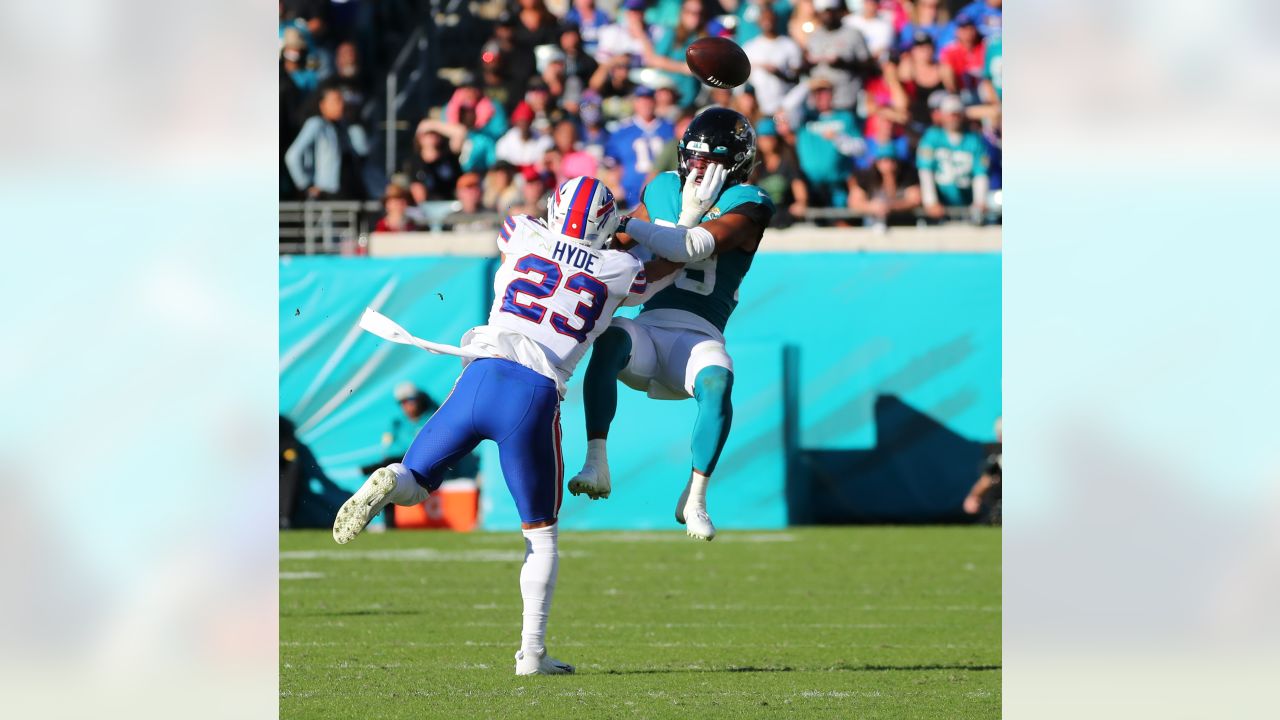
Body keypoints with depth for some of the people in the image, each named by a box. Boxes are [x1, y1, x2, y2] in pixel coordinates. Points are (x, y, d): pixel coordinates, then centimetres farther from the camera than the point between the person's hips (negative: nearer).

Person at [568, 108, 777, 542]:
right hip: (649, 326, 3)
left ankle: (694, 499, -20)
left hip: (699, 334, -3)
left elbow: (698, 247, -19)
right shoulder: (663, 189, 16)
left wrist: (627, 224, -21)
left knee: (717, 383, -36)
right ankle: (596, 466, -37)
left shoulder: (744, 205, -1)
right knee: (610, 339, -33)